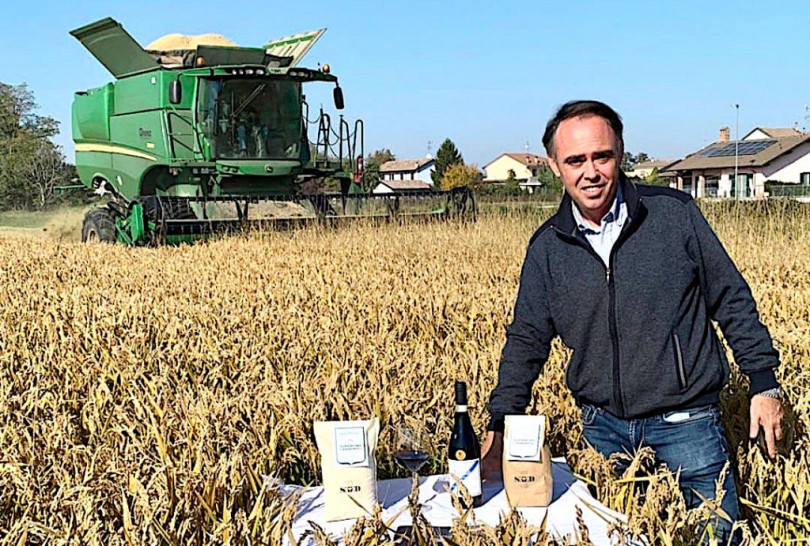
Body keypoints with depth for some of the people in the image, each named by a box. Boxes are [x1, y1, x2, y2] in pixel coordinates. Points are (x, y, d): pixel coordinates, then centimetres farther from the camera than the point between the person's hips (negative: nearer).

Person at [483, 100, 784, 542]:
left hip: (685, 421, -2)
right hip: (603, 428, 2)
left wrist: (764, 382, -1)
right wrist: (499, 427, -1)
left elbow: (732, 302, 2)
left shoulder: (675, 213, -6)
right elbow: (526, 341, 6)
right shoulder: (547, 248, 0)